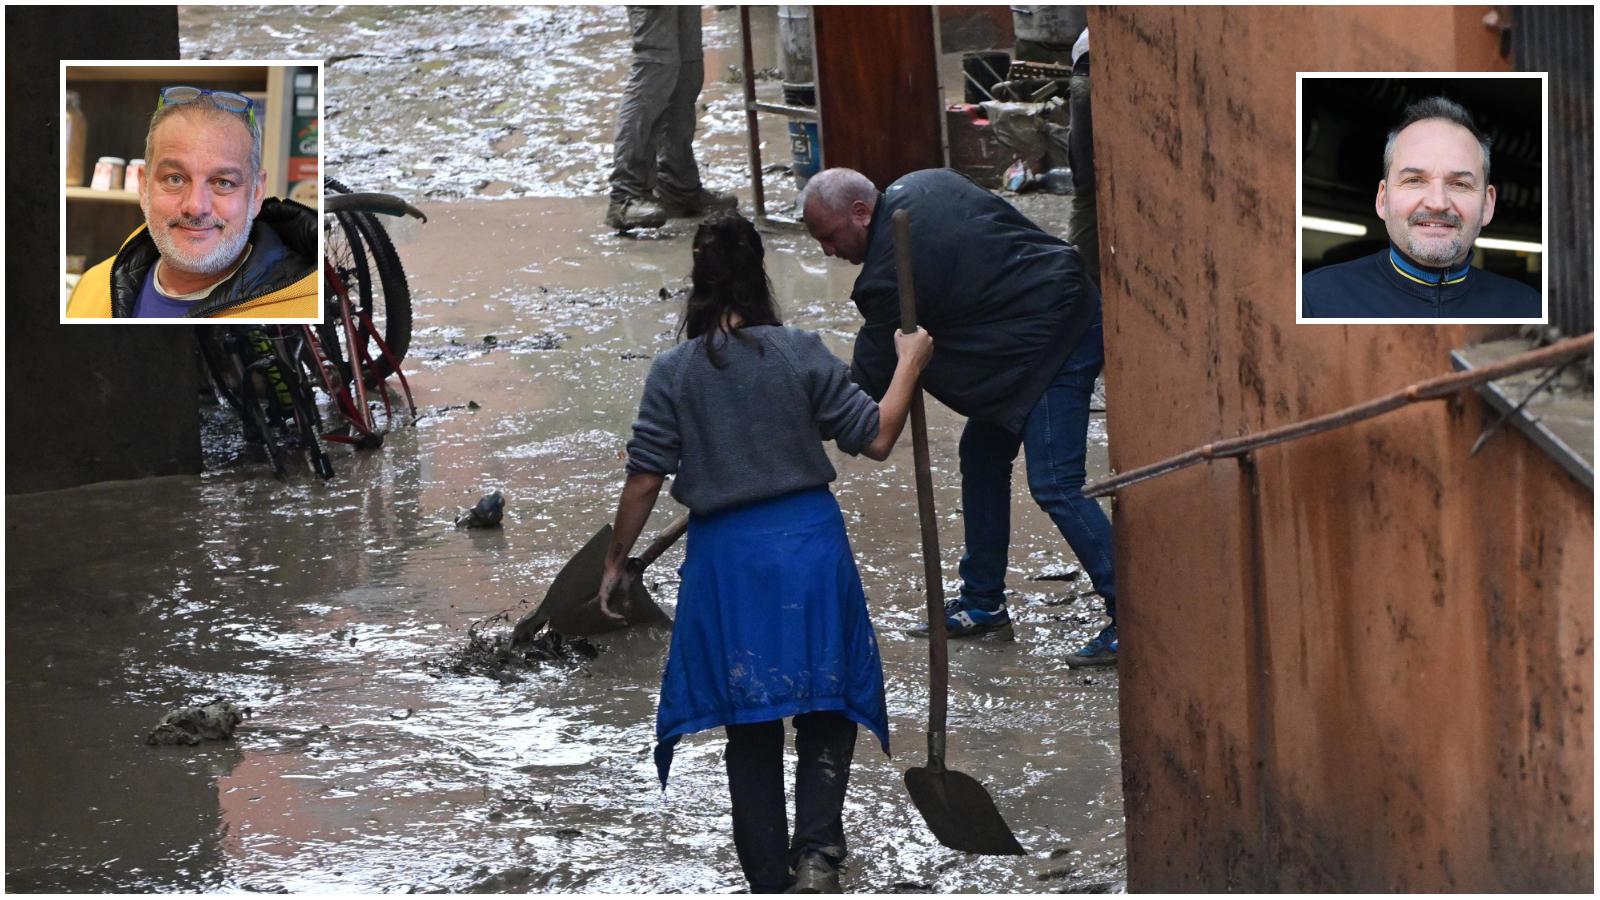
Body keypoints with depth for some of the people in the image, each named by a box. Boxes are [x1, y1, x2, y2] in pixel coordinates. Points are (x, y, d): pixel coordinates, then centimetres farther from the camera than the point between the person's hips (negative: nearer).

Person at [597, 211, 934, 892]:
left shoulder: (674, 371, -4)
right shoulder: (800, 353, -5)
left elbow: (645, 478, -4)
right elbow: (876, 438, -2)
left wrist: (616, 564, 7)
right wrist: (909, 364, 12)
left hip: (725, 555, 1)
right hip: (809, 538, -1)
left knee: (750, 730, 12)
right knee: (825, 712, 11)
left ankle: (769, 880, 14)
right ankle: (817, 853, -8)